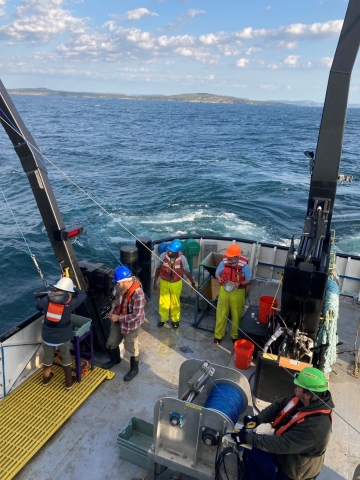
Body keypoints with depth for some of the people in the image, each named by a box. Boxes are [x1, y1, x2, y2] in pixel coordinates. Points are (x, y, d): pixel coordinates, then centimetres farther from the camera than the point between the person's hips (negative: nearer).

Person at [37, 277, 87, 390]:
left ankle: (46, 379, 49)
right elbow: (83, 295, -3)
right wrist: (73, 289, 10)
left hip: (47, 336, 2)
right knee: (66, 358, 20)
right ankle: (69, 382, 34)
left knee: (48, 357, 25)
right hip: (63, 337, -2)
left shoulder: (46, 299, -13)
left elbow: (38, 306, 11)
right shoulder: (70, 303, -18)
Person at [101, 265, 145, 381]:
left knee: (131, 348, 14)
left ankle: (134, 369, 40)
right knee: (111, 342, 25)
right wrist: (113, 309, -4)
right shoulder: (124, 288, -9)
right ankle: (115, 359, 54)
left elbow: (136, 316, -32)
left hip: (130, 326, -8)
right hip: (118, 322, 8)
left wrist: (118, 318, -25)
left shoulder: (138, 294, -35)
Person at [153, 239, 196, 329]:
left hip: (176, 283, -1)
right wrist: (155, 282, -2)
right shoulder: (163, 256, -21)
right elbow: (158, 269, -6)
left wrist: (192, 283, -3)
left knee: (175, 302, 17)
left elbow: (187, 271, -8)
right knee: (163, 302, 13)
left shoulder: (182, 258, -22)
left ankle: (175, 319, 40)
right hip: (164, 282, 1)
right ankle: (163, 318, 38)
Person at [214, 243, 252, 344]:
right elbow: (217, 273, 3)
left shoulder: (244, 266, -17)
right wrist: (219, 278, -20)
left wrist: (240, 284, -28)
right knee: (221, 314, 10)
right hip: (224, 291, 2)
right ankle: (218, 335, 27)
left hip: (237, 293, -2)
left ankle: (235, 335, 34)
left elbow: (249, 280, -9)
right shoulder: (223, 262, -10)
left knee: (236, 315, 14)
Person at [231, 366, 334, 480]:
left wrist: (248, 438, -30)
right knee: (251, 450, 7)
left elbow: (282, 444, -34)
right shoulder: (301, 397, -16)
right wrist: (258, 419, -19)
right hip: (287, 445, 6)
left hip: (295, 469, -6)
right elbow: (278, 405, -3)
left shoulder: (315, 425, -38)